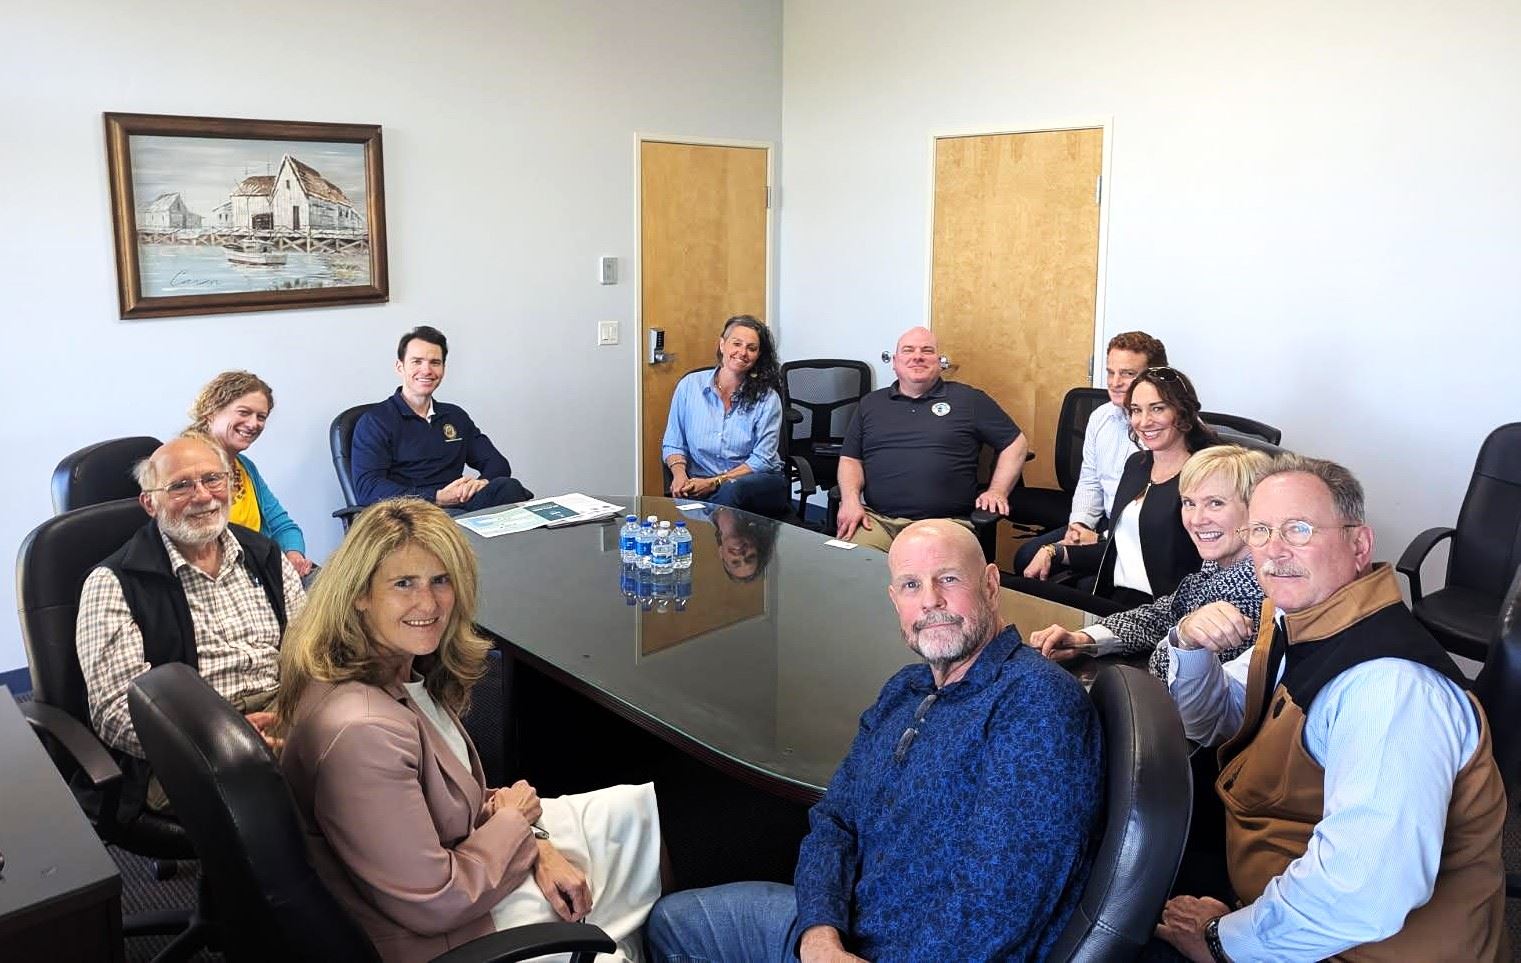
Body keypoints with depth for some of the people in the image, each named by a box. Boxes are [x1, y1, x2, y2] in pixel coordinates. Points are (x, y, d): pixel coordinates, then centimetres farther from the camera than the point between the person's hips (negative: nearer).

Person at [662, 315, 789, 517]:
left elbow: (762, 459, -5)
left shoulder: (767, 398, 1)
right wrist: (679, 474, -11)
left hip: (760, 481, 0)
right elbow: (672, 444, 11)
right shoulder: (690, 385, 6)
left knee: (732, 490, -37)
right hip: (700, 484, 0)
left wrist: (714, 482, -15)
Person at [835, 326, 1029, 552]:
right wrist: (851, 500, 0)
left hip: (945, 523, -1)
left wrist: (997, 491, 3)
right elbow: (850, 459, 20)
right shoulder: (871, 403, 22)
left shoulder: (968, 399, 13)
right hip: (877, 520, 2)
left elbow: (1016, 443, 16)